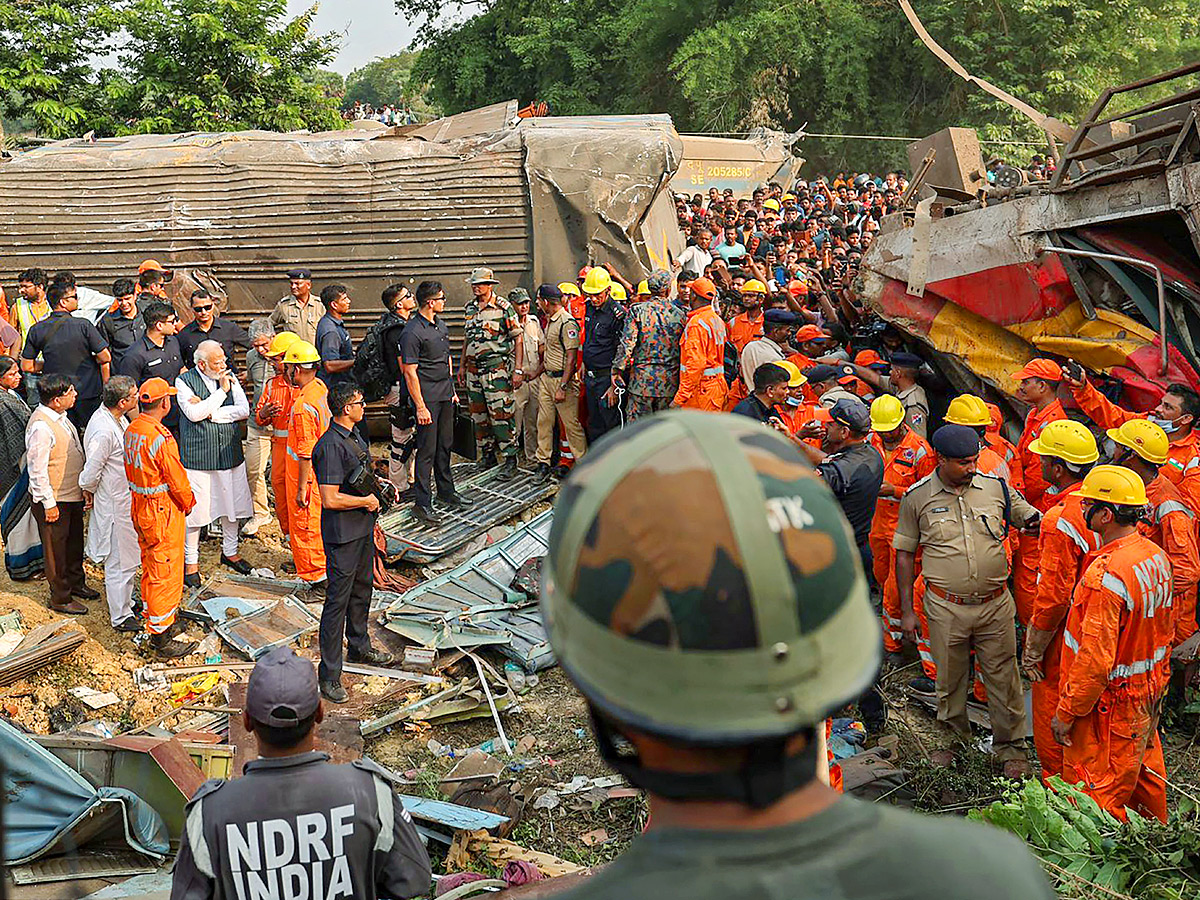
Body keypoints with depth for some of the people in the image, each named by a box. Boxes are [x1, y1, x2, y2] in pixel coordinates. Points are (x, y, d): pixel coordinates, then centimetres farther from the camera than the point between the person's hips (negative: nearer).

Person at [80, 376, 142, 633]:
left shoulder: (118, 419, 0)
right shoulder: (104, 431, -30)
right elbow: (90, 474, -21)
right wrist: (89, 492, -2)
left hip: (126, 499, 9)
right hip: (114, 504, -9)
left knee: (128, 556, 24)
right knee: (122, 561, 4)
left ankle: (125, 600, 42)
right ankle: (120, 617, 18)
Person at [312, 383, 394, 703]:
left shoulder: (354, 436, 8)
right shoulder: (330, 446, -23)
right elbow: (331, 499, -26)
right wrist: (366, 501, -15)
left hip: (363, 527, 10)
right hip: (342, 534, -10)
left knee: (362, 588, 23)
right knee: (338, 600, -3)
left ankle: (360, 647, 42)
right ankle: (329, 674, 4)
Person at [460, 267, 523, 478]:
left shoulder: (503, 307, -7)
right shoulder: (469, 308, 13)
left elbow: (518, 339, -7)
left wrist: (518, 369, -13)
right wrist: (462, 366, 19)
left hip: (497, 367, -7)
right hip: (473, 369, 7)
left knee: (500, 415, -8)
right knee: (479, 415, 11)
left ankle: (510, 459, -2)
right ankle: (487, 455, 23)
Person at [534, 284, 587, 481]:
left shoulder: (567, 322, -16)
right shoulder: (550, 321, 13)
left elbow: (571, 357, -20)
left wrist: (563, 387, -23)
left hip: (562, 378, -9)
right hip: (547, 378, 9)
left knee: (571, 424, -2)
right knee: (544, 421, 8)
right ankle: (543, 464, 14)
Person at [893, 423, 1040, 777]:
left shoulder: (995, 487, 0)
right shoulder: (918, 497, -4)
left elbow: (1028, 516, 13)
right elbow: (905, 553, 2)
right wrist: (906, 611, 1)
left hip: (996, 603, 1)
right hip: (946, 608, -1)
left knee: (1003, 677, 8)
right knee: (949, 678, 13)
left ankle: (1011, 747, 26)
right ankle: (954, 738, 35)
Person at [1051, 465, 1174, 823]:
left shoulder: (1106, 575, -29)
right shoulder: (1157, 556, -1)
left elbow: (1095, 661, -28)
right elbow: (1165, 632, 12)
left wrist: (1066, 713, -17)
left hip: (1109, 704, -9)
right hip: (1149, 696, 9)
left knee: (1096, 796, 5)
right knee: (1145, 776, 26)